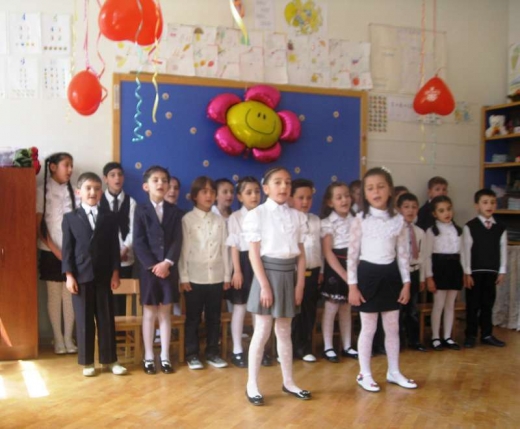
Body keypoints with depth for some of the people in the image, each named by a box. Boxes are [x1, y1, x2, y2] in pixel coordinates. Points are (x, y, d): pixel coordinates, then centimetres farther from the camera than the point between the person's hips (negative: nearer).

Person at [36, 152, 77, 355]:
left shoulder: (73, 191, 6)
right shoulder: (42, 191, -2)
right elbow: (39, 225, -5)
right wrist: (55, 250, -10)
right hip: (51, 252, -2)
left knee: (70, 296, 5)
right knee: (54, 296, 5)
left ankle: (68, 338, 14)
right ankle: (58, 339, 14)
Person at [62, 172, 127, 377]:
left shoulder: (110, 217, 9)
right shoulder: (70, 218, 5)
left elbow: (114, 247, 6)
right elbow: (67, 249, 0)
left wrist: (115, 272, -1)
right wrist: (69, 275, -7)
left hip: (104, 275, 1)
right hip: (81, 276, -1)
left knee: (106, 319, 6)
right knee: (84, 320, 5)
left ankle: (110, 359, 16)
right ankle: (87, 362, 16)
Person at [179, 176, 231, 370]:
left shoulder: (220, 220, 8)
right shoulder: (187, 219, -3)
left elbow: (224, 249, 8)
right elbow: (183, 249, -5)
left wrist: (227, 276, 6)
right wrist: (183, 277, -9)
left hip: (216, 277, 3)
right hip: (195, 277, -3)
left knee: (214, 317, 10)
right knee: (193, 318, 6)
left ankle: (212, 353, 22)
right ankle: (192, 354, 17)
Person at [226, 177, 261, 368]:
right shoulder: (235, 217, -4)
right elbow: (234, 246, -6)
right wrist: (237, 271, -10)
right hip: (244, 262, -3)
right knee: (240, 307, 5)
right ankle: (237, 351, 16)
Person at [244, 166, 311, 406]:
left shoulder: (297, 216, 7)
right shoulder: (257, 214, -6)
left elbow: (301, 253, 8)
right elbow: (254, 253, -10)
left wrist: (300, 283, 2)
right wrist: (264, 285, -15)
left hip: (288, 274, 5)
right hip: (268, 272, -4)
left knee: (284, 332, 14)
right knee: (262, 332, -1)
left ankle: (288, 382, 25)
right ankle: (252, 385, 10)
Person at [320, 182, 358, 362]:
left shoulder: (354, 220, 6)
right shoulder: (327, 223, -9)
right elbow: (327, 252, -13)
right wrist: (343, 274, -18)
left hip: (352, 267, 5)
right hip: (335, 269, -5)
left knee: (347, 308, 13)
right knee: (331, 308, 2)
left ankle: (347, 346, 22)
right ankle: (328, 348, 12)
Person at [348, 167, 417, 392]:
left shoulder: (398, 220, 2)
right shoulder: (360, 220, -7)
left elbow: (402, 253, 6)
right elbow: (352, 254, -7)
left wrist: (406, 283, 4)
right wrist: (352, 286, -10)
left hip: (390, 275, 4)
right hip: (368, 274, -4)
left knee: (393, 327, 13)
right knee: (368, 328, 4)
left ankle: (394, 372, 28)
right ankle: (364, 374, 18)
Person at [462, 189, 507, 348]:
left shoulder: (500, 228, 5)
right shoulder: (470, 226, -6)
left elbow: (503, 250, 7)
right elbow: (466, 251, -7)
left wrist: (502, 271, 3)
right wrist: (467, 273, -10)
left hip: (492, 272, 3)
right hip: (475, 271, -3)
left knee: (488, 304, 10)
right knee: (473, 305, 4)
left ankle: (487, 335, 21)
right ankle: (470, 335, 13)